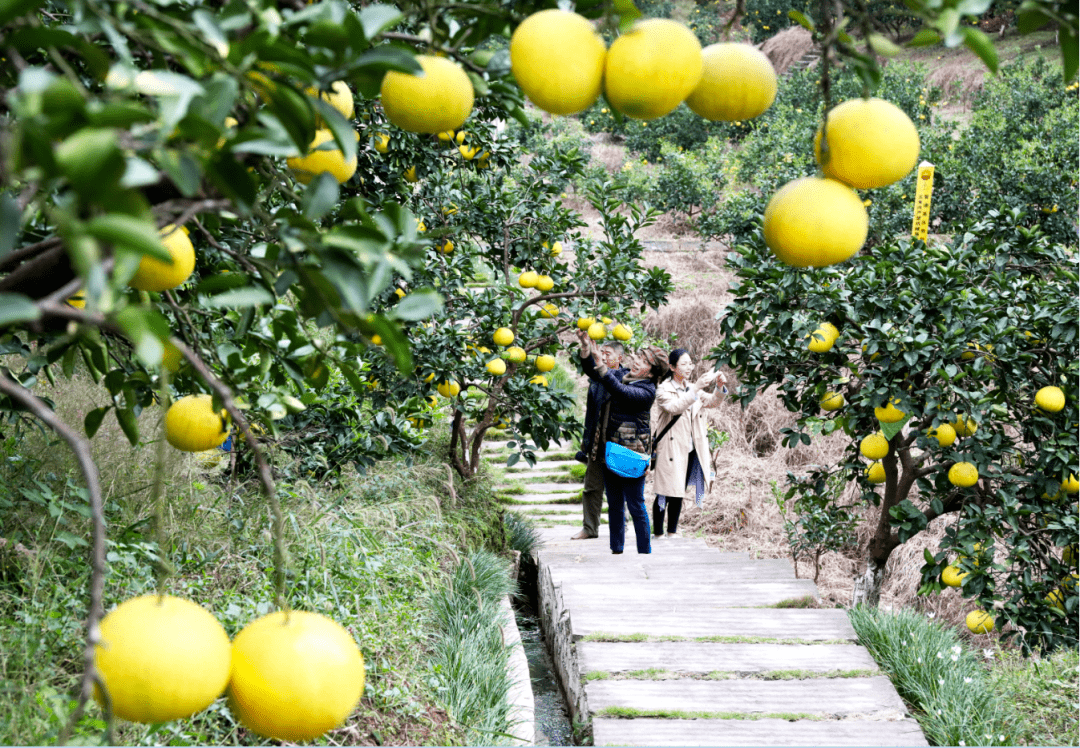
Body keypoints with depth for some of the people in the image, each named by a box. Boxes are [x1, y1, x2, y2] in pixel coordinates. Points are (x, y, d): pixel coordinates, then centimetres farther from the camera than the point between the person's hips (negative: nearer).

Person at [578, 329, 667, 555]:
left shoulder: (647, 390, -12)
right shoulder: (621, 375, 10)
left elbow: (620, 392, -28)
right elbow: (591, 371, 11)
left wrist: (600, 364, -35)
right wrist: (586, 347, -7)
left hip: (632, 454, -7)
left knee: (636, 506, -3)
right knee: (614, 504, 14)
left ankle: (645, 553, 5)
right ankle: (616, 550, 23)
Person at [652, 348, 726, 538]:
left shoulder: (692, 388, 15)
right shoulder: (664, 390, -7)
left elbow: (712, 402, 6)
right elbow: (674, 407, -25)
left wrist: (721, 387, -12)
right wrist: (696, 389, -33)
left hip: (690, 449, 6)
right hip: (671, 449, -6)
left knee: (679, 492, 11)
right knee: (666, 493, -4)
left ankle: (672, 532, 21)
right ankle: (658, 533, 5)